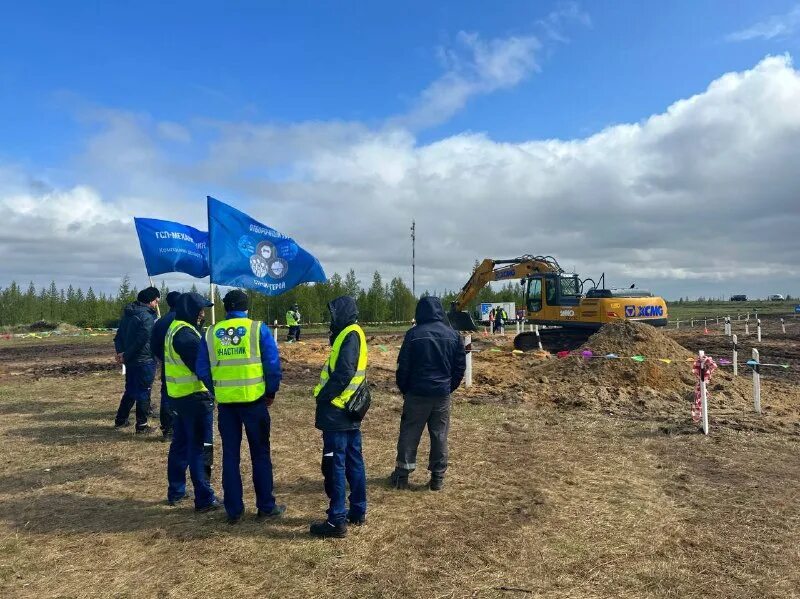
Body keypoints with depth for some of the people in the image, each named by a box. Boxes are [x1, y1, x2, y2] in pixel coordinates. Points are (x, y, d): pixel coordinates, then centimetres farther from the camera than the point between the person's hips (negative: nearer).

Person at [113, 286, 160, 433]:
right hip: (144, 361, -8)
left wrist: (120, 352, 0)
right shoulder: (147, 316, -16)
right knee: (144, 393, 0)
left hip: (130, 361, 8)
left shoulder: (127, 313, 12)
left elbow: (118, 336, 12)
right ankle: (141, 425, 5)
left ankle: (120, 420, 28)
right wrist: (125, 356, -12)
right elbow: (141, 340, -21)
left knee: (130, 391, 20)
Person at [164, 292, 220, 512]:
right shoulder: (186, 334, -20)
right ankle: (204, 499, 5)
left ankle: (176, 492, 31)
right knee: (200, 449, -2)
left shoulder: (174, 329, 11)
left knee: (180, 444, 19)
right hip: (195, 397, -10)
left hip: (177, 395, 10)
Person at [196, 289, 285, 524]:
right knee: (260, 454, 9)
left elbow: (202, 370, 5)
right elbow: (273, 364, -7)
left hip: (225, 402, 2)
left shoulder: (211, 333, 4)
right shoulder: (258, 329, -4)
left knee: (230, 455, 12)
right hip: (254, 399, -2)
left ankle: (234, 510, 18)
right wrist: (271, 392, 6)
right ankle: (266, 507, 16)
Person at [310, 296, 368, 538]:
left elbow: (343, 373, -23)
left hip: (337, 412, -10)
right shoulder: (353, 334, 14)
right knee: (354, 462, 15)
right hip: (351, 412, 10)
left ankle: (337, 520, 5)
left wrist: (323, 396, -14)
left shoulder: (350, 335, -16)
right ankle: (358, 511, 25)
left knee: (334, 465, -2)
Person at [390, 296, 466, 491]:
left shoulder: (414, 334, -10)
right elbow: (460, 366, 5)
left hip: (417, 393, -3)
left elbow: (403, 366, -6)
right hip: (442, 394, 3)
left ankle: (402, 475, 14)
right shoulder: (453, 335, 1)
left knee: (409, 434, 8)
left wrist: (404, 389, 8)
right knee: (440, 436, 10)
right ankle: (438, 478, 15)